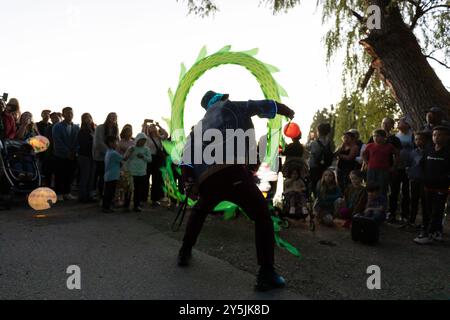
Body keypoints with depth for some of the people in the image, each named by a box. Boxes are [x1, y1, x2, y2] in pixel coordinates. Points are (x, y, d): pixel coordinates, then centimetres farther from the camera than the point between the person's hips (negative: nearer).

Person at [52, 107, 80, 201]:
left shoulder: (76, 128, 10)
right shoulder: (57, 127, -1)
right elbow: (58, 141, -9)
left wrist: (74, 152, -9)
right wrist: (67, 152, -14)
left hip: (72, 156, 3)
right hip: (60, 155, -3)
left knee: (70, 176, 6)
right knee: (60, 176, 2)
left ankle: (67, 193, 15)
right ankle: (59, 194, 10)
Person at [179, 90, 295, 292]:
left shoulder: (200, 125, 32)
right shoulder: (230, 106, 21)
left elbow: (188, 154, 16)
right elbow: (266, 106, 19)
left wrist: (189, 182, 9)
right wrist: (288, 112, 36)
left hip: (206, 180, 6)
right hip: (230, 171, -5)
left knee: (200, 210, 36)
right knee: (262, 216, 6)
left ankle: (185, 252, 39)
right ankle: (266, 274, 1)